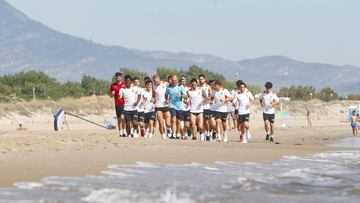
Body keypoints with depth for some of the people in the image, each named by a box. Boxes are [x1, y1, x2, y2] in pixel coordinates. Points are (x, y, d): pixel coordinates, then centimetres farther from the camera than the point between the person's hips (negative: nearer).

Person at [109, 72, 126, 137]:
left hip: (124, 104, -2)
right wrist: (112, 94, -10)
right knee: (119, 119, 5)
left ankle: (124, 131, -2)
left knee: (122, 117, -15)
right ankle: (120, 133, 13)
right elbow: (111, 96, 12)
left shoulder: (124, 84, 3)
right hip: (117, 104, 2)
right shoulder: (113, 85, 7)